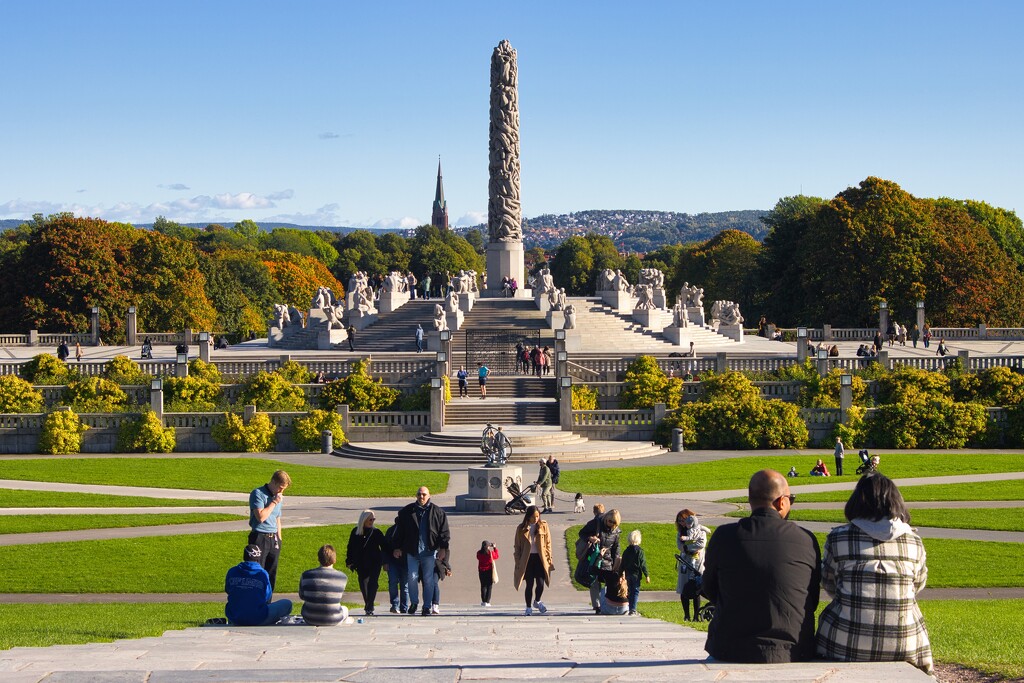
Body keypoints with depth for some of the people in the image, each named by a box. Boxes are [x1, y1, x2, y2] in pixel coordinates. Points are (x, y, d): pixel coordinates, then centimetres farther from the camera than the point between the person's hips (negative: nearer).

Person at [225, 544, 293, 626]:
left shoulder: (232, 572, -3)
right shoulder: (262, 573, -10)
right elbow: (267, 597, 1)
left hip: (234, 618, 5)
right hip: (257, 618, -5)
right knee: (287, 604, 10)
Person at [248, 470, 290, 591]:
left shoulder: (278, 497, 16)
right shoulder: (258, 494, -8)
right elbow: (261, 517, -19)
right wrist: (274, 502, -12)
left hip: (273, 539, 7)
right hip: (260, 538, -7)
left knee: (271, 575, 9)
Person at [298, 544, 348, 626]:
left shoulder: (306, 575, -10)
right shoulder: (342, 577, -12)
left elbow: (302, 596, 8)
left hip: (309, 619, 0)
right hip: (333, 621, 0)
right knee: (345, 609, 35)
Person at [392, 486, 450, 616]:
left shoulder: (437, 512, 3)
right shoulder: (407, 511, 7)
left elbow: (444, 531, 3)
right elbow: (400, 531, 11)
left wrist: (443, 548, -4)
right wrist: (398, 548, 8)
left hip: (429, 552, -1)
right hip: (412, 551, 1)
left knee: (428, 579, 1)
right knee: (412, 577, -1)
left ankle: (427, 606, 10)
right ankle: (414, 603, 19)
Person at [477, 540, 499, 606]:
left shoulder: (479, 553, -8)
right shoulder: (491, 553, -14)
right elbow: (497, 556, 6)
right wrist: (495, 548, 16)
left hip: (481, 571, 3)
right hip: (489, 571, -3)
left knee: (483, 586, 11)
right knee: (489, 586, 3)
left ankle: (483, 601, 12)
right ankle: (487, 602, -1)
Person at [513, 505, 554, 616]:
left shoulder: (543, 526, 3)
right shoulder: (521, 529, 1)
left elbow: (548, 543, 8)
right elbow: (517, 546, 6)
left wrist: (549, 559, 3)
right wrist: (518, 562, 1)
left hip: (540, 558, 0)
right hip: (527, 559, 0)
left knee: (540, 583, -7)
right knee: (529, 584, 1)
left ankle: (537, 601, 22)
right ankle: (528, 607, 16)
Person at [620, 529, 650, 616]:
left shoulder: (626, 551, 7)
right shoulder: (639, 551, -8)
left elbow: (622, 565, 11)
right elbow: (643, 564, -10)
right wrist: (647, 575, -7)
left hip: (628, 575, 5)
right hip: (636, 575, -5)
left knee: (630, 592, 14)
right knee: (635, 592, -2)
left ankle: (631, 609, 16)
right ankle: (633, 610, -10)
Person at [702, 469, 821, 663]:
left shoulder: (723, 536, -6)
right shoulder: (807, 541, -5)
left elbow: (710, 591, 8)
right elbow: (812, 602, 6)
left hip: (731, 652, 0)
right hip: (792, 653, 0)